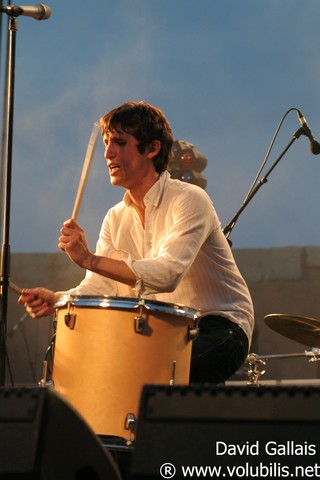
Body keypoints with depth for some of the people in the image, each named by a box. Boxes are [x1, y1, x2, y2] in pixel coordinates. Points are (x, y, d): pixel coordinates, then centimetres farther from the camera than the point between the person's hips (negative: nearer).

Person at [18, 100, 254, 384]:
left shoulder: (189, 200, -15)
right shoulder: (116, 219, 9)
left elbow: (167, 273, -30)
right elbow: (99, 286, -2)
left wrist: (89, 259, -36)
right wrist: (56, 300, -24)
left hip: (219, 327, -7)